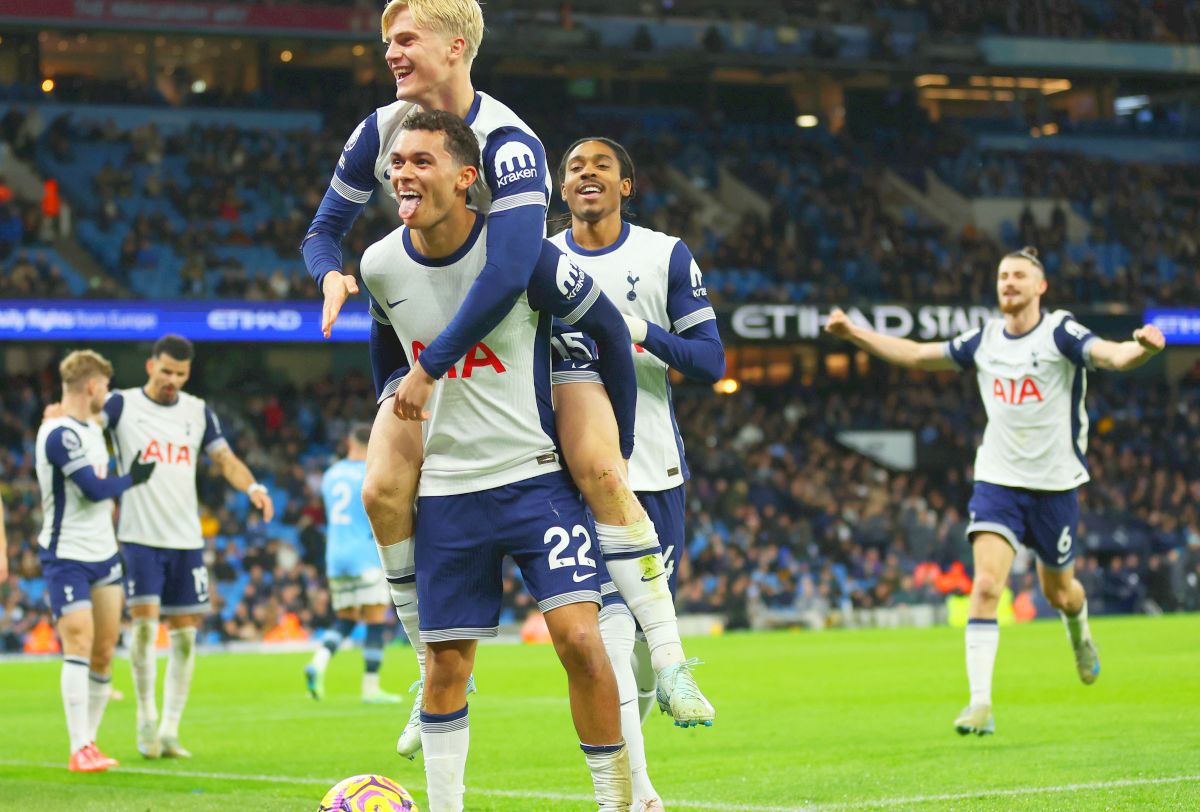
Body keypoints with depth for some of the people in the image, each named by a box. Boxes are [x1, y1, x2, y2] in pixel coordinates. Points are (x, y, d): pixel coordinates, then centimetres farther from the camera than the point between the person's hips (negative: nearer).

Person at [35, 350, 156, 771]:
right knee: (79, 644, -14)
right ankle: (80, 750, -14)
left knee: (104, 651, 6)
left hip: (103, 553, 9)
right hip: (66, 558, -9)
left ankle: (89, 740, 16)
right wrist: (131, 479, -6)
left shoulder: (91, 427, 14)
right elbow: (93, 488, -21)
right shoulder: (59, 434, -17)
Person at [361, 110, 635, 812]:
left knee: (579, 638, -16)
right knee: (447, 663, 4)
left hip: (538, 477, -3)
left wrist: (618, 447, 2)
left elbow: (608, 330, -3)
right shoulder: (381, 266, -3)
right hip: (445, 490, 3)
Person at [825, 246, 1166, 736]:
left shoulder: (1061, 333, -9)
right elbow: (916, 355, 15)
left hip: (1054, 484, -2)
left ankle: (1079, 633, 52)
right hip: (997, 480, 2)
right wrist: (853, 334, 10)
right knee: (986, 585, -16)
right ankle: (980, 704, -18)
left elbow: (1114, 356, -26)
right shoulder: (984, 341, 4)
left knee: (1058, 591, 13)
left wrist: (1144, 348, -48)